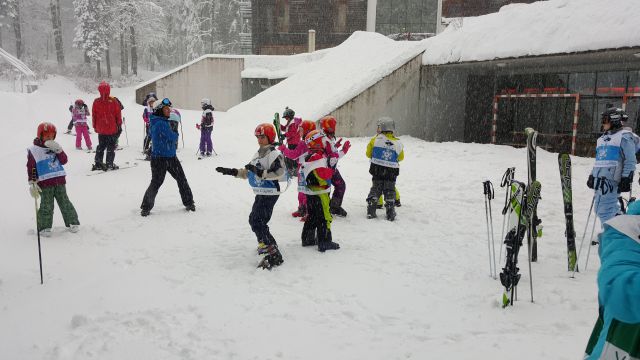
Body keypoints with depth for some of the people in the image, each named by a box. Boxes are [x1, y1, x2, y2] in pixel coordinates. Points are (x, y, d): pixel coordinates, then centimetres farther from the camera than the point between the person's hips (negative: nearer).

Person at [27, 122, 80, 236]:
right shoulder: (33, 151, 0)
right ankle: (44, 227, 8)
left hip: (60, 181, 3)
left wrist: (58, 150, -12)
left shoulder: (55, 147, 13)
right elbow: (30, 168, -1)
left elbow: (64, 161, 3)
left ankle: (72, 222, 17)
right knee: (46, 206, -3)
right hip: (45, 184, -3)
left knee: (65, 203, 8)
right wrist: (32, 183, -7)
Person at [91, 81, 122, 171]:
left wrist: (95, 126, 15)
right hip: (112, 129, -3)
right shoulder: (113, 101, -12)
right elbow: (118, 115, -5)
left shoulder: (96, 102, -5)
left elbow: (94, 116, 3)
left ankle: (98, 163, 14)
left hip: (101, 129, 3)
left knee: (101, 146, 16)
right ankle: (109, 164, 3)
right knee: (111, 147, 5)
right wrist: (119, 125, 5)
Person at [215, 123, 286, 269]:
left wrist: (260, 172, -32)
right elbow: (247, 172, 19)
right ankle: (266, 244, 37)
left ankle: (273, 255, -16)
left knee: (258, 222, -17)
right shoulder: (258, 154, 15)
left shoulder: (274, 154, -13)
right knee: (254, 220, 19)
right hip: (260, 193, 10)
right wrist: (232, 172, 9)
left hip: (270, 194, -10)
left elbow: (279, 174, -24)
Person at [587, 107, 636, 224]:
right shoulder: (602, 138, 23)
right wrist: (592, 176, 24)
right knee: (599, 209, 8)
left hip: (612, 180, -8)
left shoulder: (624, 136, -2)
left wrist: (626, 179, -13)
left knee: (605, 211, -13)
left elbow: (630, 161, -7)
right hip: (599, 178, 8)